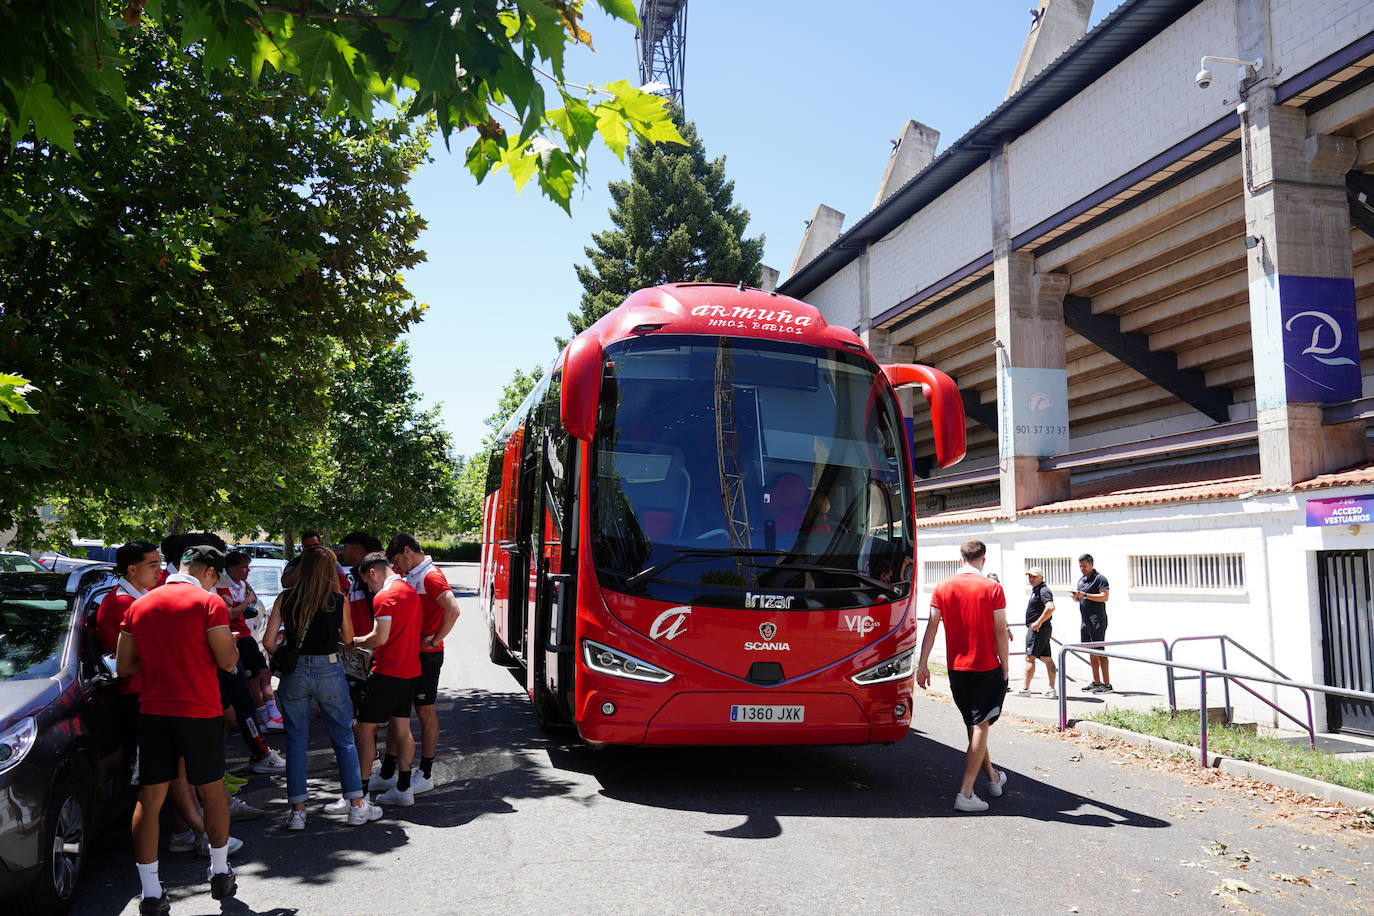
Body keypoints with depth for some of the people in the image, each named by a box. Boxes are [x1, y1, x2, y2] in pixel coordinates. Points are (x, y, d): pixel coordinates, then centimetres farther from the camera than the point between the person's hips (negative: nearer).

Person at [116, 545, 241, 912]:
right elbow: (227, 661, -11)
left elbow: (124, 666, 9)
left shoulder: (138, 606, 7)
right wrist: (231, 643, 10)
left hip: (152, 712, 4)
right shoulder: (209, 602, -9)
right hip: (199, 713, -3)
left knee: (149, 799, 6)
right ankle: (220, 875, 25)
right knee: (212, 791, 13)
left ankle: (150, 894, 7)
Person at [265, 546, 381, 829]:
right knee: (344, 737, 10)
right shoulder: (339, 601, -5)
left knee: (295, 742, 12)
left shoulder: (285, 599, -3)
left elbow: (269, 640, -6)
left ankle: (297, 811, 14)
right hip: (329, 670, -1)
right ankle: (357, 806, 15)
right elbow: (348, 639, 7)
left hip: (294, 673, 1)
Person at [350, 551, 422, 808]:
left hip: (387, 671, -9)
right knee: (401, 728, 12)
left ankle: (360, 793, 0)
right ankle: (404, 789, 16)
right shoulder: (410, 591, 13)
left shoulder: (384, 596, -14)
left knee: (363, 728, -1)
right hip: (410, 670, 9)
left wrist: (354, 641, -4)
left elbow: (380, 637, -19)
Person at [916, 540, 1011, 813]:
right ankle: (965, 793, -7)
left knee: (973, 725, 19)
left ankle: (993, 778, 36)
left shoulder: (942, 588, 1)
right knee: (980, 726, -1)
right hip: (987, 668, -4)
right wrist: (1006, 667, 1)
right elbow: (1000, 632, -8)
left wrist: (923, 665, 3)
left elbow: (931, 628, 0)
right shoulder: (992, 589, -8)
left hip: (956, 668, 4)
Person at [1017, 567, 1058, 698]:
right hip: (1036, 628, 11)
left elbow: (1050, 607, -30)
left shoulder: (1043, 590, -15)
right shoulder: (1035, 590, 18)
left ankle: (1025, 689, -4)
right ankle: (1052, 690, 10)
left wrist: (1038, 622, -24)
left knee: (1030, 658, -7)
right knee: (1047, 659, 9)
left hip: (1038, 629, -11)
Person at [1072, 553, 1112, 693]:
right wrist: (1076, 597, 2)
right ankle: (1096, 682, 16)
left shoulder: (1100, 578, -6)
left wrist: (1085, 595, -21)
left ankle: (1107, 684, -10)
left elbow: (1104, 597, -17)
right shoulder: (1081, 579, 19)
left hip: (1097, 620, -8)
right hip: (1085, 621, 8)